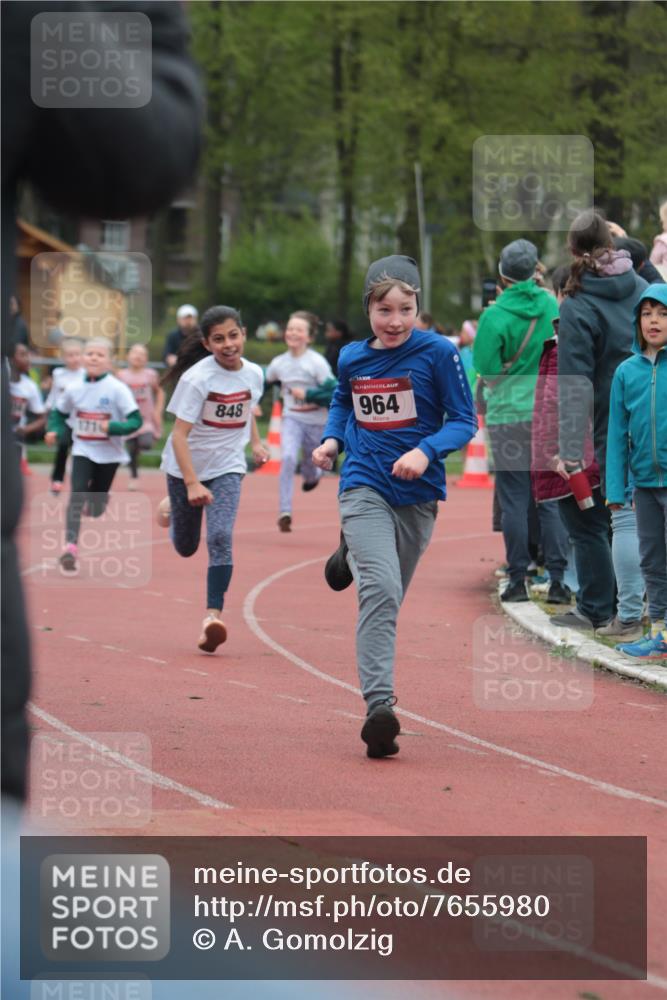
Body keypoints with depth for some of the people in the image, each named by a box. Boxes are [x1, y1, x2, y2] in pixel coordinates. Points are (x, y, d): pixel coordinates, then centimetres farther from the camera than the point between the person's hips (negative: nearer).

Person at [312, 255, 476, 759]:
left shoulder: (438, 353, -9)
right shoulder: (352, 358, 2)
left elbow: (464, 421, -6)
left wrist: (426, 451, -23)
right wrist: (332, 439, 3)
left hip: (418, 492, 1)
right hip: (365, 486, -1)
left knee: (388, 596, 19)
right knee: (380, 590, -20)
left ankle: (353, 554, 54)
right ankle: (379, 705, -25)